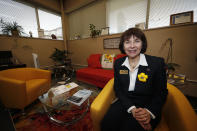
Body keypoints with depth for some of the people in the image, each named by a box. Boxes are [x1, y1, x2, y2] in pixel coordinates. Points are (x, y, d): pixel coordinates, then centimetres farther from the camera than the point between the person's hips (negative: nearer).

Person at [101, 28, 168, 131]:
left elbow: (161, 93, -2)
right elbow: (118, 89, -1)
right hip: (124, 102, 2)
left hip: (148, 106, -1)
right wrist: (132, 108, -14)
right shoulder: (118, 63, 0)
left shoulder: (157, 63, -7)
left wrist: (149, 112, -18)